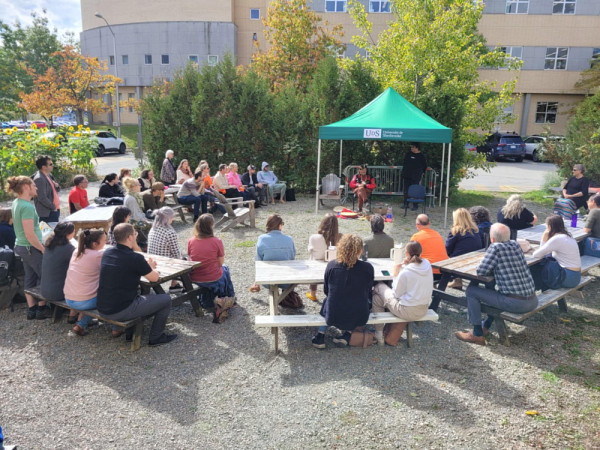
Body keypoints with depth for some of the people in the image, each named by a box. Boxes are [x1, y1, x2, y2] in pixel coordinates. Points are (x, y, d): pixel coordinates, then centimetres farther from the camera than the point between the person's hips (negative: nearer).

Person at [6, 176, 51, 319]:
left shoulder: (16, 203, 6)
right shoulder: (27, 207, -23)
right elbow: (30, 235, -24)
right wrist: (43, 249, -16)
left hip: (21, 247, 9)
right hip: (31, 248, -9)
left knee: (30, 278, 16)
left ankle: (31, 309, 25)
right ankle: (42, 309, 13)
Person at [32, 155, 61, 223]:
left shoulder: (49, 175, 10)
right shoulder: (39, 179, -17)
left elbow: (56, 190, 22)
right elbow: (42, 198, -22)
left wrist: (57, 186, -1)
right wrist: (53, 207, -13)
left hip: (55, 210, 9)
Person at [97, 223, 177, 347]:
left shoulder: (107, 253, 3)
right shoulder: (135, 258, -18)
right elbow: (154, 278, -4)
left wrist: (147, 266, 21)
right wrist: (150, 268, 18)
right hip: (121, 311, -8)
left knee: (138, 295, 35)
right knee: (166, 299, 4)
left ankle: (129, 332, 35)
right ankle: (156, 337, 15)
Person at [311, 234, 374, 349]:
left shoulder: (331, 265, -9)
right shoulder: (368, 268, -12)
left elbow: (326, 291, 5)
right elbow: (368, 293, 4)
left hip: (333, 317, 1)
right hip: (359, 318, -1)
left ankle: (320, 336, 29)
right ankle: (347, 333, 21)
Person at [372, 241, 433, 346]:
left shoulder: (405, 272, -25)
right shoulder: (427, 265, -5)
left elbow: (396, 294, -13)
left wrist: (396, 274, -6)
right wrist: (406, 265, 1)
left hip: (408, 312, -7)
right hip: (423, 310, 7)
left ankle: (379, 335, 22)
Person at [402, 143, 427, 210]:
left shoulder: (421, 156, -3)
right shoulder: (408, 153, 9)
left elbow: (424, 166, 6)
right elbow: (404, 162, 21)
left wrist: (420, 173, 4)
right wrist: (404, 170, 16)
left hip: (415, 177, -5)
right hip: (406, 176, 5)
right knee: (406, 191, 9)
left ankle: (415, 205, 3)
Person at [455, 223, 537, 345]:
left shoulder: (495, 248, -14)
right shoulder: (515, 244, 9)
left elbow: (481, 272, -12)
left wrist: (493, 269, 7)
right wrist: (496, 269, 12)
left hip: (516, 303, -8)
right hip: (533, 302, 8)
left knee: (471, 291, 2)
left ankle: (478, 335, 9)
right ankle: (485, 326, 44)